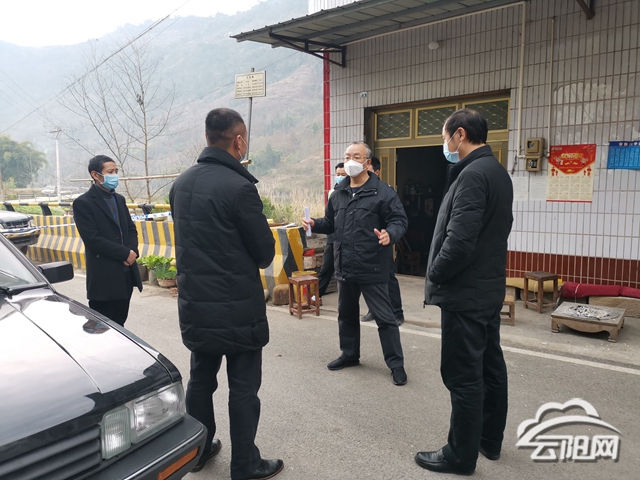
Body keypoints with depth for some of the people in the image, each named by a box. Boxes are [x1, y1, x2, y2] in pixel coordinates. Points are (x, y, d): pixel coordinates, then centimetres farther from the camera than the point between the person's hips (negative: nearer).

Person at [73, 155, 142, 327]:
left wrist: (132, 251, -6)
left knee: (119, 324, 15)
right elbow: (92, 239, -16)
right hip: (104, 276, -6)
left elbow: (131, 229, 14)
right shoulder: (83, 203, -8)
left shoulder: (119, 199, 14)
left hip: (126, 273, 6)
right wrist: (124, 253, -15)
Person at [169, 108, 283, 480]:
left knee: (201, 379, 20)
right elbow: (266, 252, -12)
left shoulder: (182, 183, 5)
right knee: (243, 387, 7)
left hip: (194, 302, 7)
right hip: (237, 306, -7)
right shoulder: (239, 187, -19)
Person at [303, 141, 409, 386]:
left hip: (372, 268, -7)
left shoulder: (382, 191, -8)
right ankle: (349, 354, 38)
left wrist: (390, 234, -31)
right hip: (344, 267, 7)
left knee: (384, 317, 2)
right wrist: (315, 224, 1)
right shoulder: (338, 193, 12)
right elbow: (330, 223, 20)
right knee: (346, 314, 19)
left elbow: (399, 220, -11)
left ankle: (396, 363, 16)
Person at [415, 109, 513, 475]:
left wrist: (435, 275, -11)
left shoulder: (471, 175, -20)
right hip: (490, 288, 10)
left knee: (463, 376, 1)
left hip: (466, 292, -10)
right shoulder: (498, 172, 12)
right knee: (490, 366, 18)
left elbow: (459, 239, -27)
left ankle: (461, 455, 15)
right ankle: (490, 440, 33)